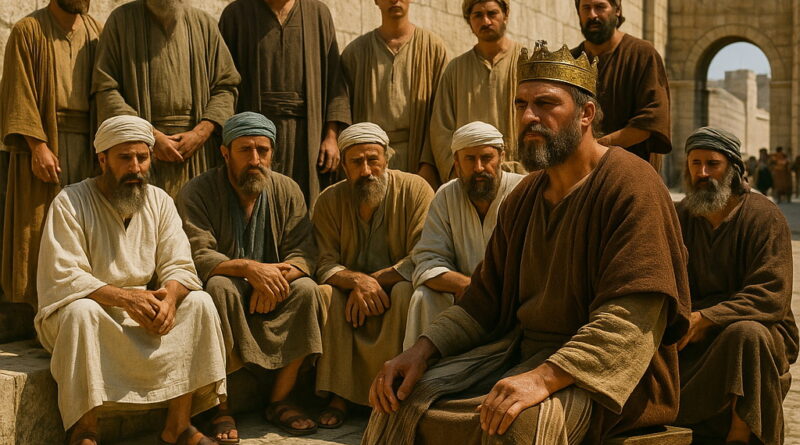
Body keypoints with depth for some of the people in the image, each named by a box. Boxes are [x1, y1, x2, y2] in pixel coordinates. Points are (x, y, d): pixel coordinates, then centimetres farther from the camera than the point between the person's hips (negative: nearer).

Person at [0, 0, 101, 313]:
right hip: (44, 146, -4)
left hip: (89, 145, 4)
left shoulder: (97, 32, 12)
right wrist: (38, 146, -16)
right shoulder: (29, 30, 0)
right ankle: (40, 308, 3)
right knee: (40, 228, -3)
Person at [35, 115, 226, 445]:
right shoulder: (69, 203, -9)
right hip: (92, 312, -4)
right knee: (81, 311, -36)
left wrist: (169, 297, -26)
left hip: (145, 315, 4)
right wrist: (125, 297, -32)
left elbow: (179, 267, -2)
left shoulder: (159, 201, 5)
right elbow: (63, 277, -19)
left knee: (199, 303, -18)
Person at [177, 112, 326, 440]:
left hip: (271, 291, 3)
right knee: (220, 287, -35)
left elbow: (303, 253, -7)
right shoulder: (197, 192, -10)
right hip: (224, 292, -3)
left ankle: (280, 401, -13)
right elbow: (197, 256, -21)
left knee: (306, 288, -25)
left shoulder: (287, 191, 0)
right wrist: (248, 268, -37)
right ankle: (220, 408, -25)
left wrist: (276, 278, -29)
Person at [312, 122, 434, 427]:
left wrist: (375, 280, -23)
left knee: (406, 292, -34)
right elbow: (325, 265, -9)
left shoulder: (415, 190, -9)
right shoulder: (329, 201, -1)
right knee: (325, 293, -26)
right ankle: (337, 397, -22)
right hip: (352, 298, 3)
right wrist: (356, 280, -30)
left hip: (395, 291, -2)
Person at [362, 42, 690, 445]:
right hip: (521, 349, 7)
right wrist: (421, 350, 0)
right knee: (404, 399, -8)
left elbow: (632, 317, -22)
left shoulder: (631, 184, -12)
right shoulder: (524, 197, 13)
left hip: (601, 368, -7)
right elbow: (484, 298, 16)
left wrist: (544, 378, -32)